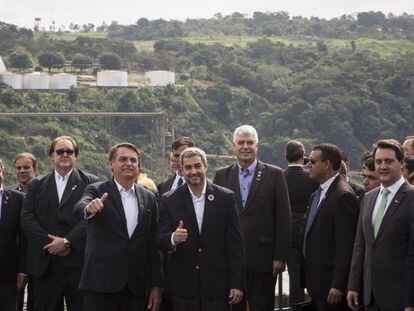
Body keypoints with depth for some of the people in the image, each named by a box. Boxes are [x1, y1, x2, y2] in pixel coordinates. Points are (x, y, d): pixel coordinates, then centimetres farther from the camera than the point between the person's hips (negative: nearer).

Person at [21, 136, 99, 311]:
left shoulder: (90, 183, 6)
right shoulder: (36, 186, 13)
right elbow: (27, 219, 3)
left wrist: (67, 241, -14)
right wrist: (49, 243, -10)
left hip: (78, 263, -2)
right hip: (45, 264, 2)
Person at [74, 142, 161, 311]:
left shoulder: (149, 198, 12)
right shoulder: (97, 191, 2)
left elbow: (153, 244, 12)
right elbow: (79, 208, -20)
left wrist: (155, 286, 8)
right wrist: (89, 208, -44)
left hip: (136, 287, 3)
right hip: (101, 284, -3)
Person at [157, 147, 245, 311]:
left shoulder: (225, 197, 1)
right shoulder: (169, 200, 3)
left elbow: (235, 243, 0)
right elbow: (160, 240, 0)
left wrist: (237, 283, -4)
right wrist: (173, 239, -24)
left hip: (217, 283, 0)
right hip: (183, 284, 1)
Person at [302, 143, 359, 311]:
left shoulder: (343, 196, -16)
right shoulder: (318, 194, 14)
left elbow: (345, 245, -19)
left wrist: (338, 285, -21)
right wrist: (308, 279, 16)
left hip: (330, 284, -9)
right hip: (316, 283, 9)